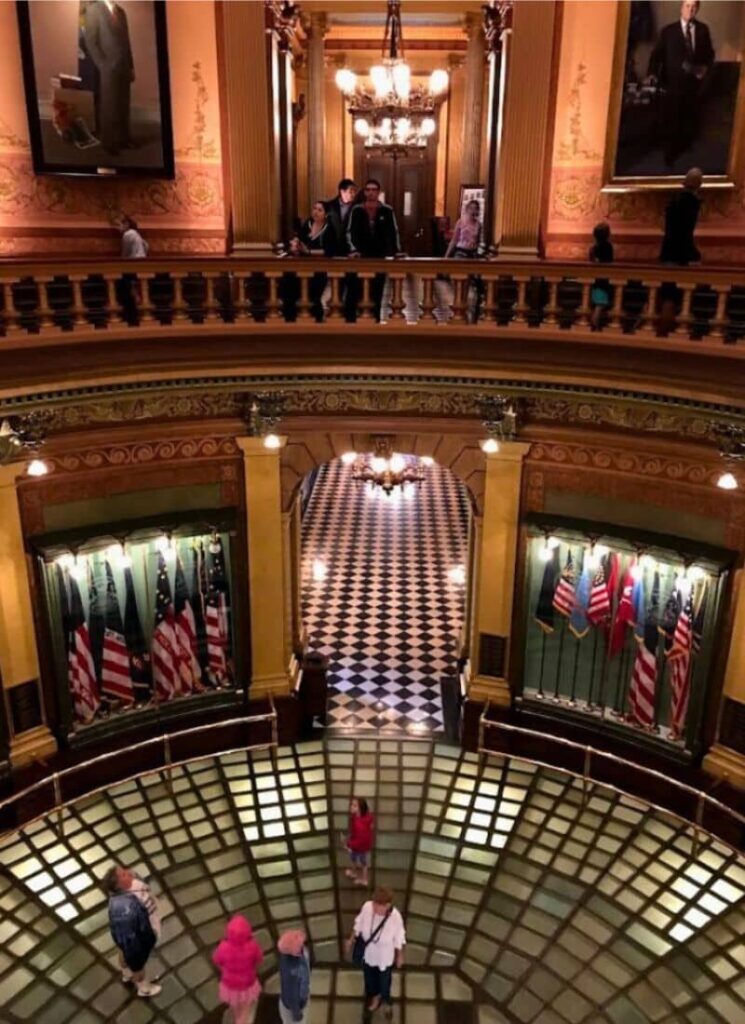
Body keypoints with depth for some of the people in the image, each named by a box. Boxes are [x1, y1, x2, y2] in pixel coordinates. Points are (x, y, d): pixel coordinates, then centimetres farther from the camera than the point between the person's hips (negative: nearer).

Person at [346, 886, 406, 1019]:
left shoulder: (395, 917, -37)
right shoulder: (367, 907, -32)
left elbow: (399, 938, -16)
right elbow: (358, 923, -9)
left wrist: (400, 956, -1)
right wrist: (351, 939, 4)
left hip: (385, 956, -2)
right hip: (368, 953, 2)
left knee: (384, 981, 25)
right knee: (369, 977, 30)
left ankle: (386, 1001, 60)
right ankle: (375, 995, 64)